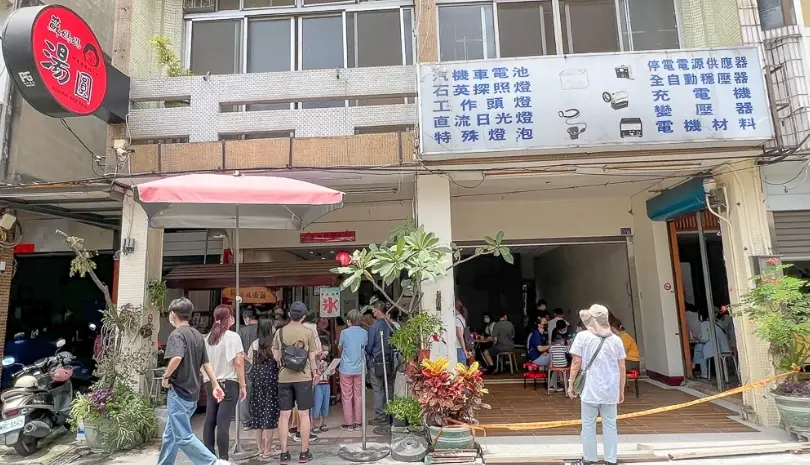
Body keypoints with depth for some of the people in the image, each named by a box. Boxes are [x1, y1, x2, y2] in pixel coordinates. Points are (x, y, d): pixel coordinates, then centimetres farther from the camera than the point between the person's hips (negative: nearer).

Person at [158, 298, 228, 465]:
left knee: (183, 436, -4)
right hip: (192, 393, 8)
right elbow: (206, 363, 12)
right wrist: (216, 385, 13)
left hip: (179, 392, -8)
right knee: (170, 434, 20)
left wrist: (166, 376, -16)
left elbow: (177, 357, -32)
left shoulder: (176, 334, -13)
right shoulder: (198, 335, 11)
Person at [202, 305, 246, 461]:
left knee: (210, 421, 11)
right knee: (223, 423, -5)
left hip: (211, 384, 7)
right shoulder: (232, 336, -10)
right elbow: (238, 363, -14)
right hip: (228, 384, -6)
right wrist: (243, 385, -8)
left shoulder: (208, 337, 10)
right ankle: (223, 458, -1)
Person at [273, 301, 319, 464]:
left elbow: (276, 357, 7)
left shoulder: (279, 332, 2)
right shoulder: (308, 332, -4)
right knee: (303, 415, 6)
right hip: (303, 377, -2)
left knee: (284, 415, 7)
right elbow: (312, 357, -1)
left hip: (284, 377, 2)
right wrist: (314, 371, 15)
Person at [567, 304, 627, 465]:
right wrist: (621, 390, 15)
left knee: (588, 425, 8)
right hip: (611, 390, 3)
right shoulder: (616, 339, 4)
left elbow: (576, 363, -6)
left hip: (590, 389, -3)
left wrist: (571, 384, 3)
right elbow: (622, 368, 6)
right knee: (610, 426, 12)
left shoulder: (583, 336, -5)